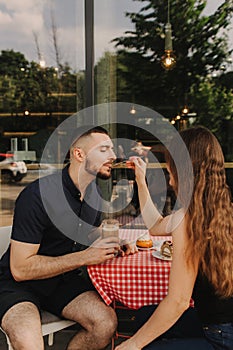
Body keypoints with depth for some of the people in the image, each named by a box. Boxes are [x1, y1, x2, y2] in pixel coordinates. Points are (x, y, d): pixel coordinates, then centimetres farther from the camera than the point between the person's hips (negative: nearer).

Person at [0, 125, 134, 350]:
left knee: (106, 323, -18)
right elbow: (20, 269, -22)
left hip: (63, 279, 7)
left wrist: (113, 245, -2)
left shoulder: (94, 193, 2)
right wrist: (85, 257, -25)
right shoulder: (38, 195, -23)